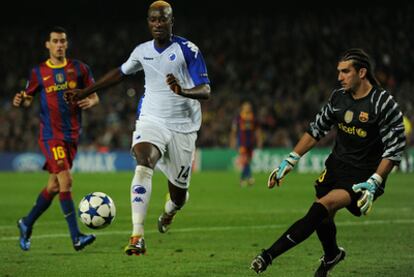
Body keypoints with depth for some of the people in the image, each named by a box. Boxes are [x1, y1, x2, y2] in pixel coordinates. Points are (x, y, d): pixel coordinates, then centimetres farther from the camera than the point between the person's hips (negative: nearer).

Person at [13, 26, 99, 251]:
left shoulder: (79, 68, 7)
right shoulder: (38, 72, 3)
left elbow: (94, 97, 10)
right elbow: (28, 99, 11)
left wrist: (90, 102, -13)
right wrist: (20, 101, -12)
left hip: (72, 135, 4)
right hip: (50, 135, -4)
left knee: (54, 186, 9)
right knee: (65, 181, -18)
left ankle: (27, 224, 30)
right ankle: (76, 237, -19)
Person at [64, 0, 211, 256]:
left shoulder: (188, 50, -9)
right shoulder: (142, 51, 5)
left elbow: (206, 91, -14)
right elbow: (121, 73, 24)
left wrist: (183, 91, -36)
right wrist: (85, 92, 25)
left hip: (183, 127, -2)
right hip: (151, 120, 2)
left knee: (179, 192, 7)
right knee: (144, 165, -29)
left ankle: (169, 212, 50)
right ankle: (137, 237, -37)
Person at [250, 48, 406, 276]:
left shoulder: (383, 104, -15)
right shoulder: (338, 97, 3)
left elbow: (394, 149, -15)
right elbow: (317, 129, 14)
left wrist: (373, 184, -23)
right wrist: (290, 161, 10)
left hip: (363, 175, -7)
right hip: (336, 166, 7)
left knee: (323, 206, -25)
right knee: (322, 217, 7)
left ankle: (269, 255, -28)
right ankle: (331, 255, 42)